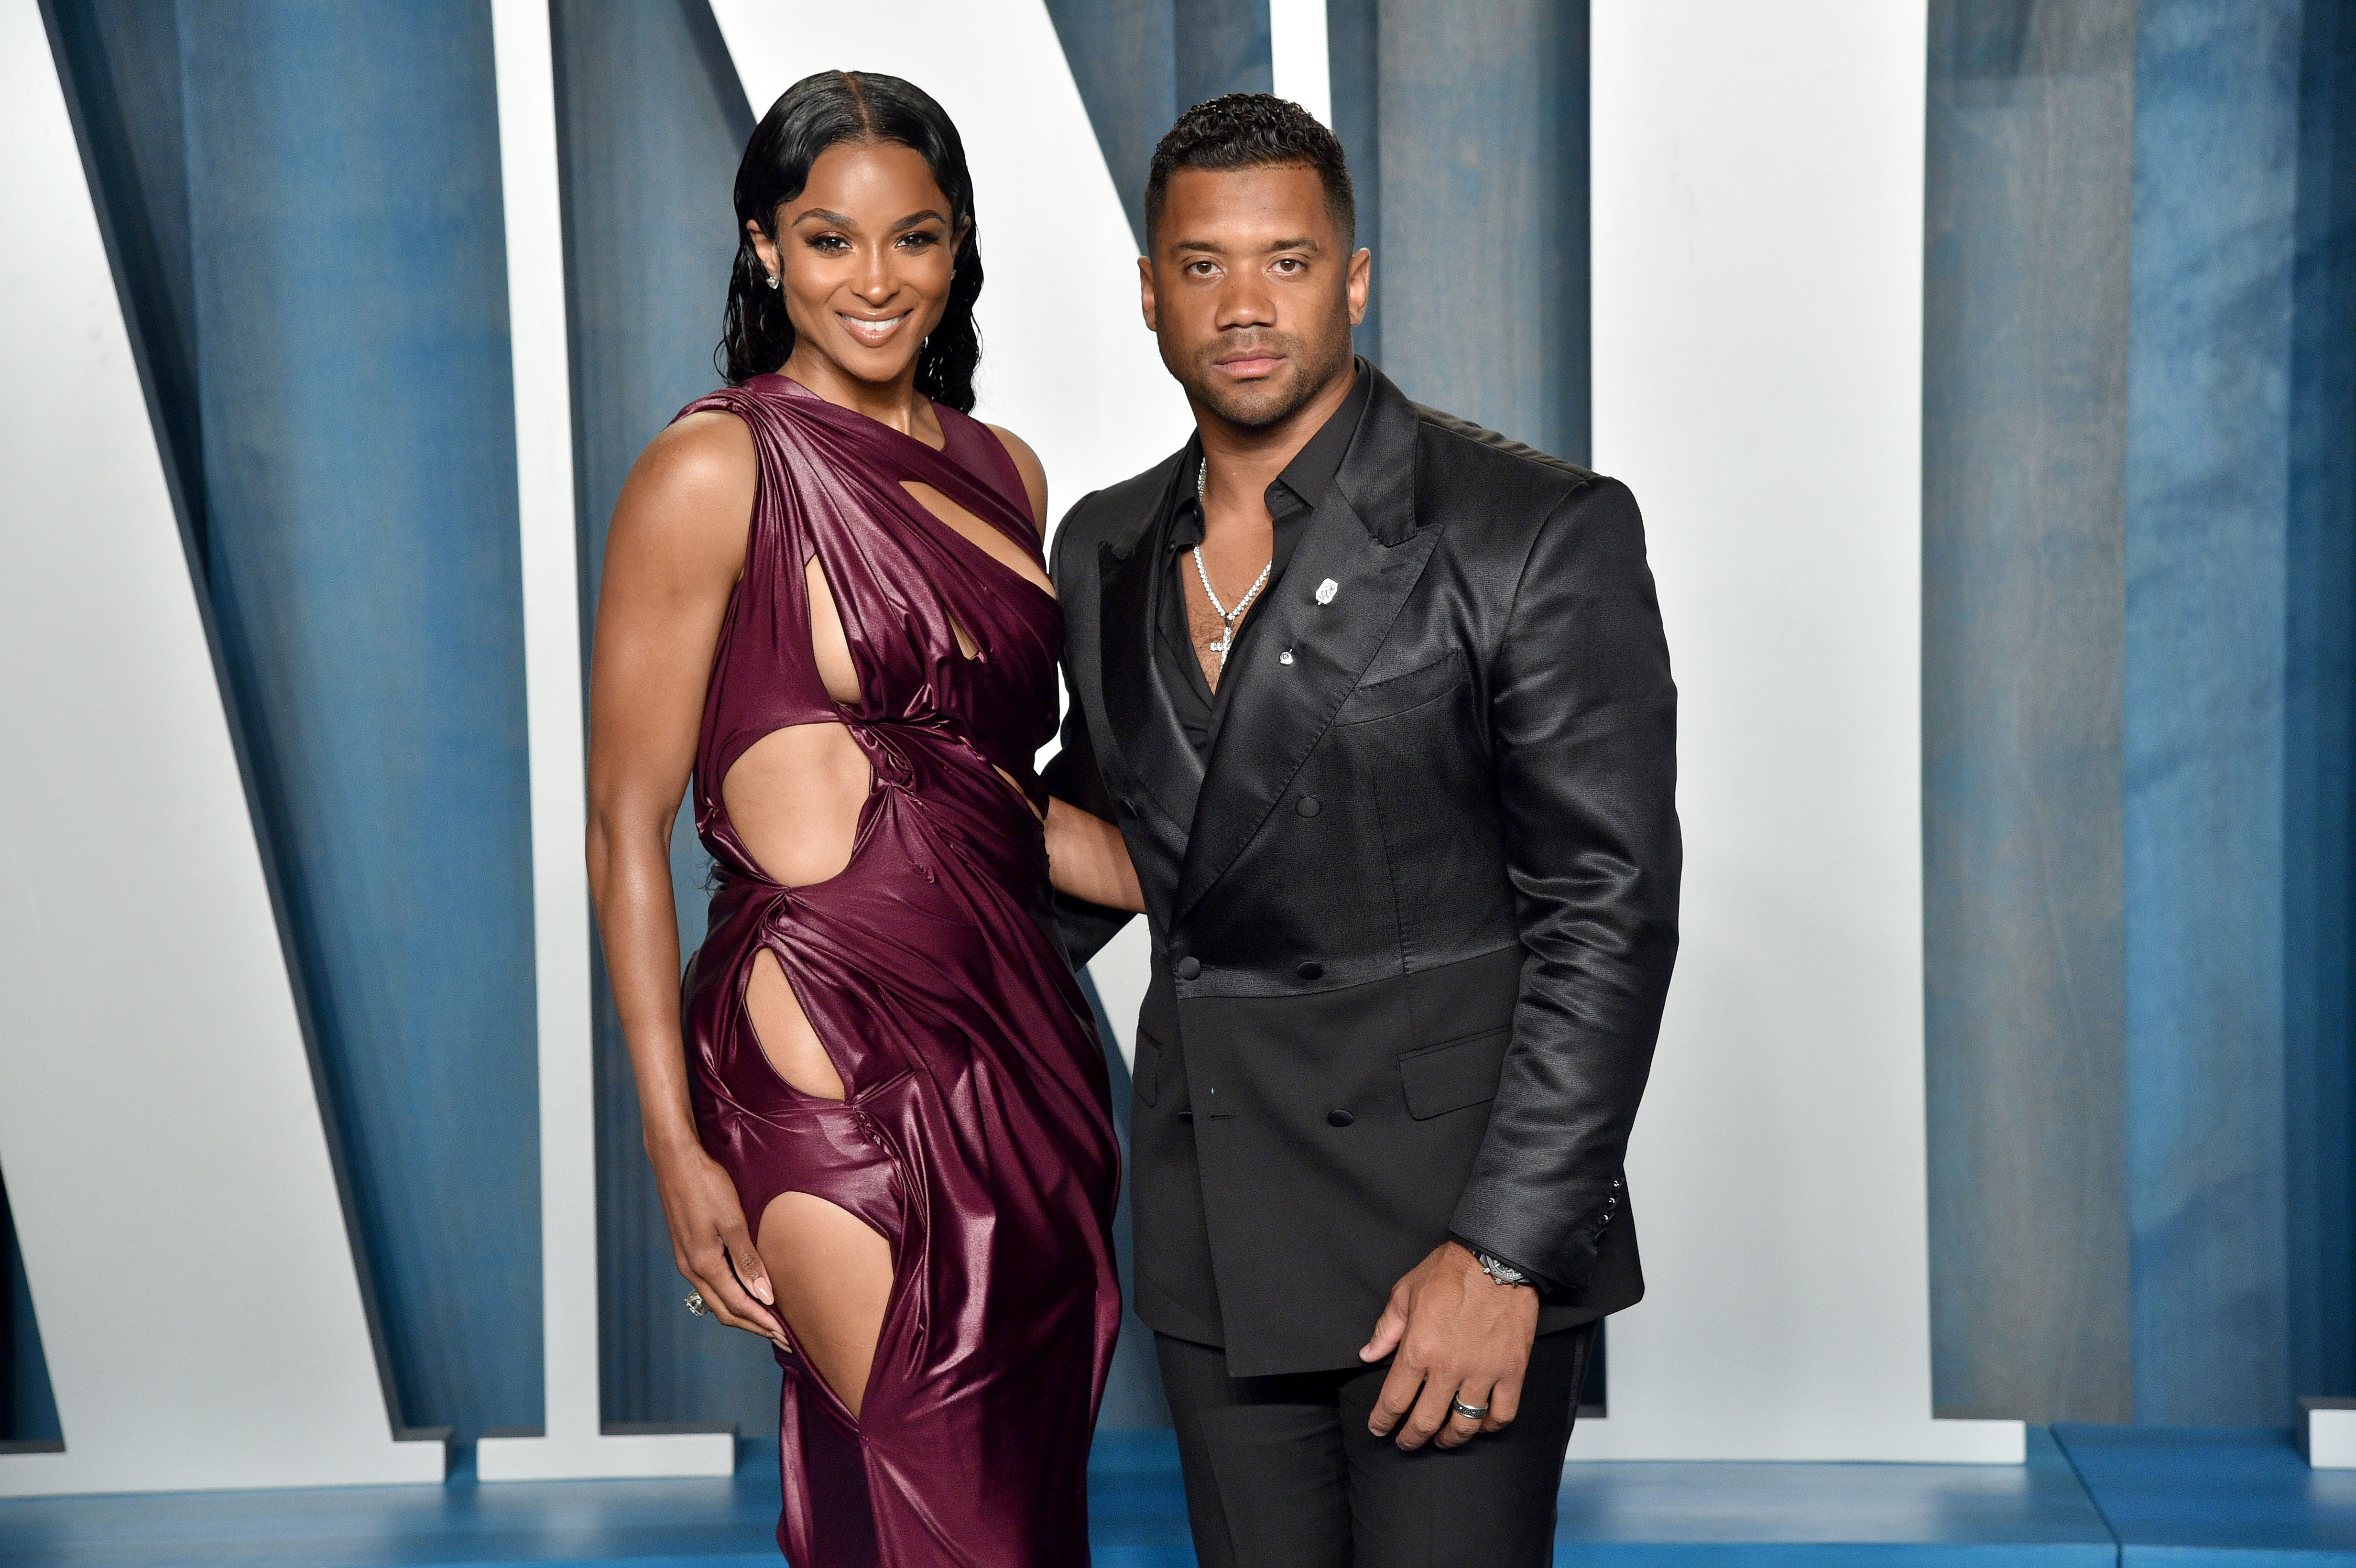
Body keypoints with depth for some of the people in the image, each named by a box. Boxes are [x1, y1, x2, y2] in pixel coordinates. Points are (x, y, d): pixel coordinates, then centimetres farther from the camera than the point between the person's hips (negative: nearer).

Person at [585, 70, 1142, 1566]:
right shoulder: (716, 472, -5)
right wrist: (677, 1148, -11)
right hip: (838, 1060, -7)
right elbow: (628, 830, -6)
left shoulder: (1004, 470, 15)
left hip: (1024, 1040, 7)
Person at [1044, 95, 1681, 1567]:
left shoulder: (1538, 532, -10)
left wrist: (1505, 1250, -16)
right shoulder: (1108, 549, 8)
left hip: (1459, 1220, -5)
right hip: (1217, 1228, 5)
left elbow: (1609, 908, -12)